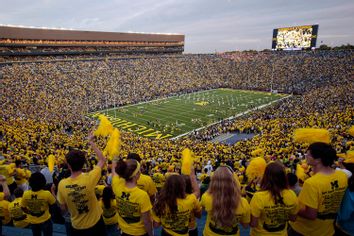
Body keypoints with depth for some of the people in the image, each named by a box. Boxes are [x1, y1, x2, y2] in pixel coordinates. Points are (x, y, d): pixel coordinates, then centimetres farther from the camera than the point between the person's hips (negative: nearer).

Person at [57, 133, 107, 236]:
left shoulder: (62, 184, -19)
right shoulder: (89, 178, -28)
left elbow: (64, 208, -4)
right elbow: (102, 160, -11)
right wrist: (91, 142, -5)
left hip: (77, 227, 2)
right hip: (95, 223, -1)